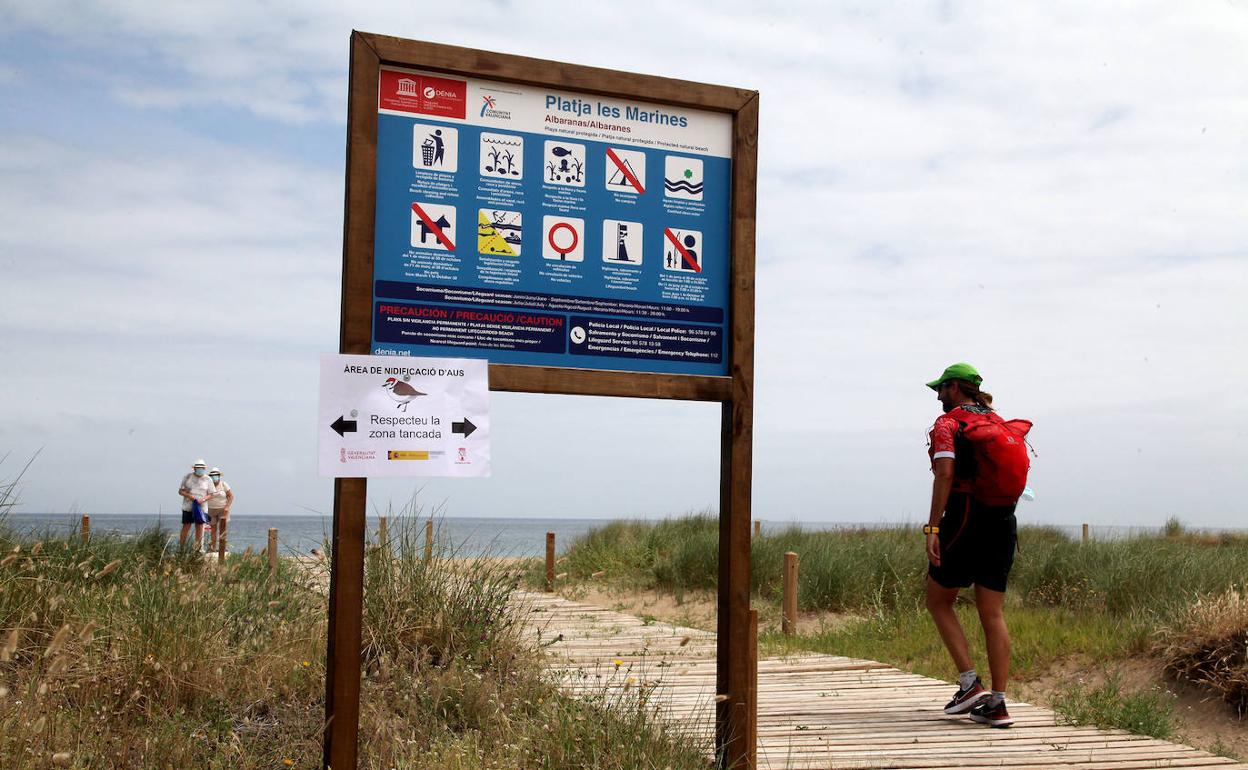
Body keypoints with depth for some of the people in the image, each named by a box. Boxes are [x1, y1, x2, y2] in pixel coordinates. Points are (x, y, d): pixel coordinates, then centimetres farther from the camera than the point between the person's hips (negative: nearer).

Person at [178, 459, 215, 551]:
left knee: (200, 527, 0)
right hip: (188, 506, -1)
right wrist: (188, 495, -14)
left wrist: (203, 499, -13)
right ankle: (181, 548, 5)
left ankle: (198, 548, 8)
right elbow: (180, 491, 5)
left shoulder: (208, 479, 7)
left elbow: (210, 494, 8)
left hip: (201, 507, 1)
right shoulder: (187, 477, 4)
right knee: (186, 527, -3)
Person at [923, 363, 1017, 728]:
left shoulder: (946, 425, -5)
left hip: (963, 521, -6)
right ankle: (997, 704, 6)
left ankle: (970, 683, 2)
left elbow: (945, 473, -19)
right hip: (1003, 523, 6)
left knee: (938, 602, 11)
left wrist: (932, 528, -22)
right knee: (993, 615, 7)